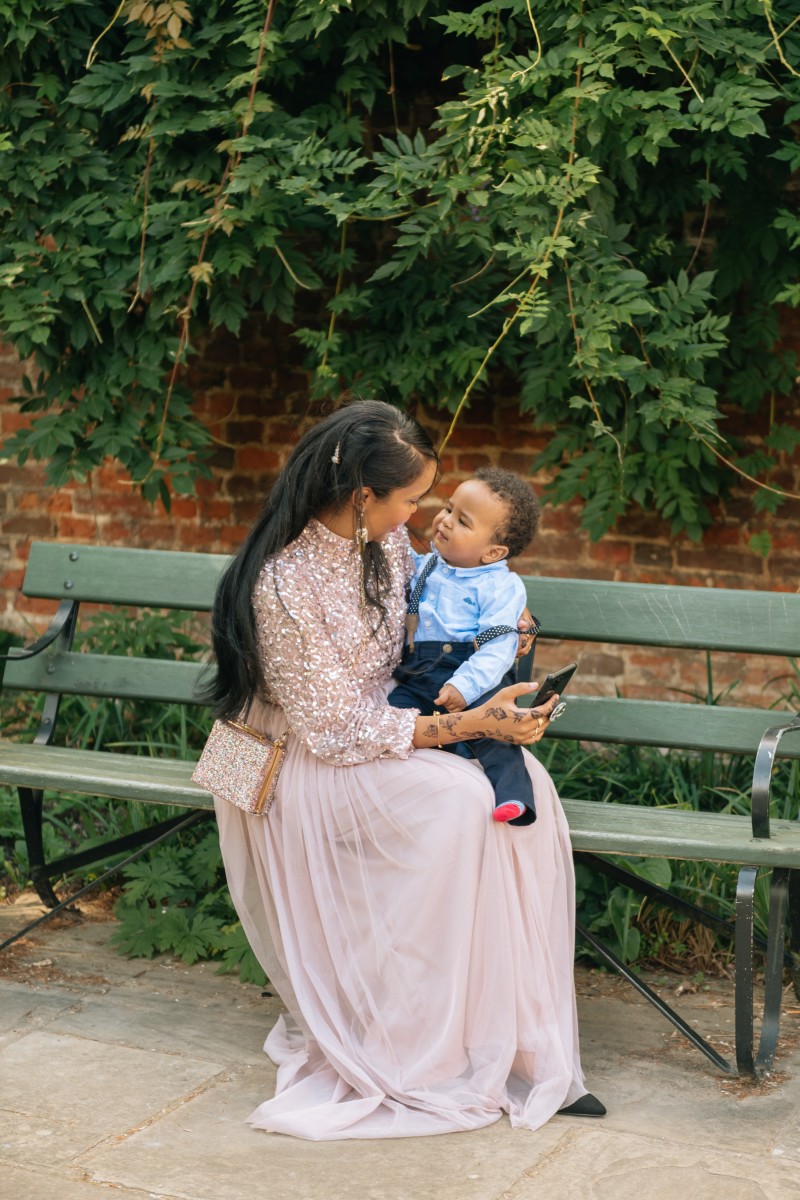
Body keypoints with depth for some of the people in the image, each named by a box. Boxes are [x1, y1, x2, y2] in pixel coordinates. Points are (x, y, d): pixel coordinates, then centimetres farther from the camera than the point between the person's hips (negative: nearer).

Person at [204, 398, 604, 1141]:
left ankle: (526, 1038, -13)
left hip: (382, 726, 7)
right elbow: (337, 732, -23)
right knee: (456, 798, -30)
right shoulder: (284, 586, -27)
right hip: (303, 765, -7)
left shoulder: (385, 537, -3)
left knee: (525, 782, -17)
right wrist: (470, 725, -26)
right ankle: (434, 1056, -16)